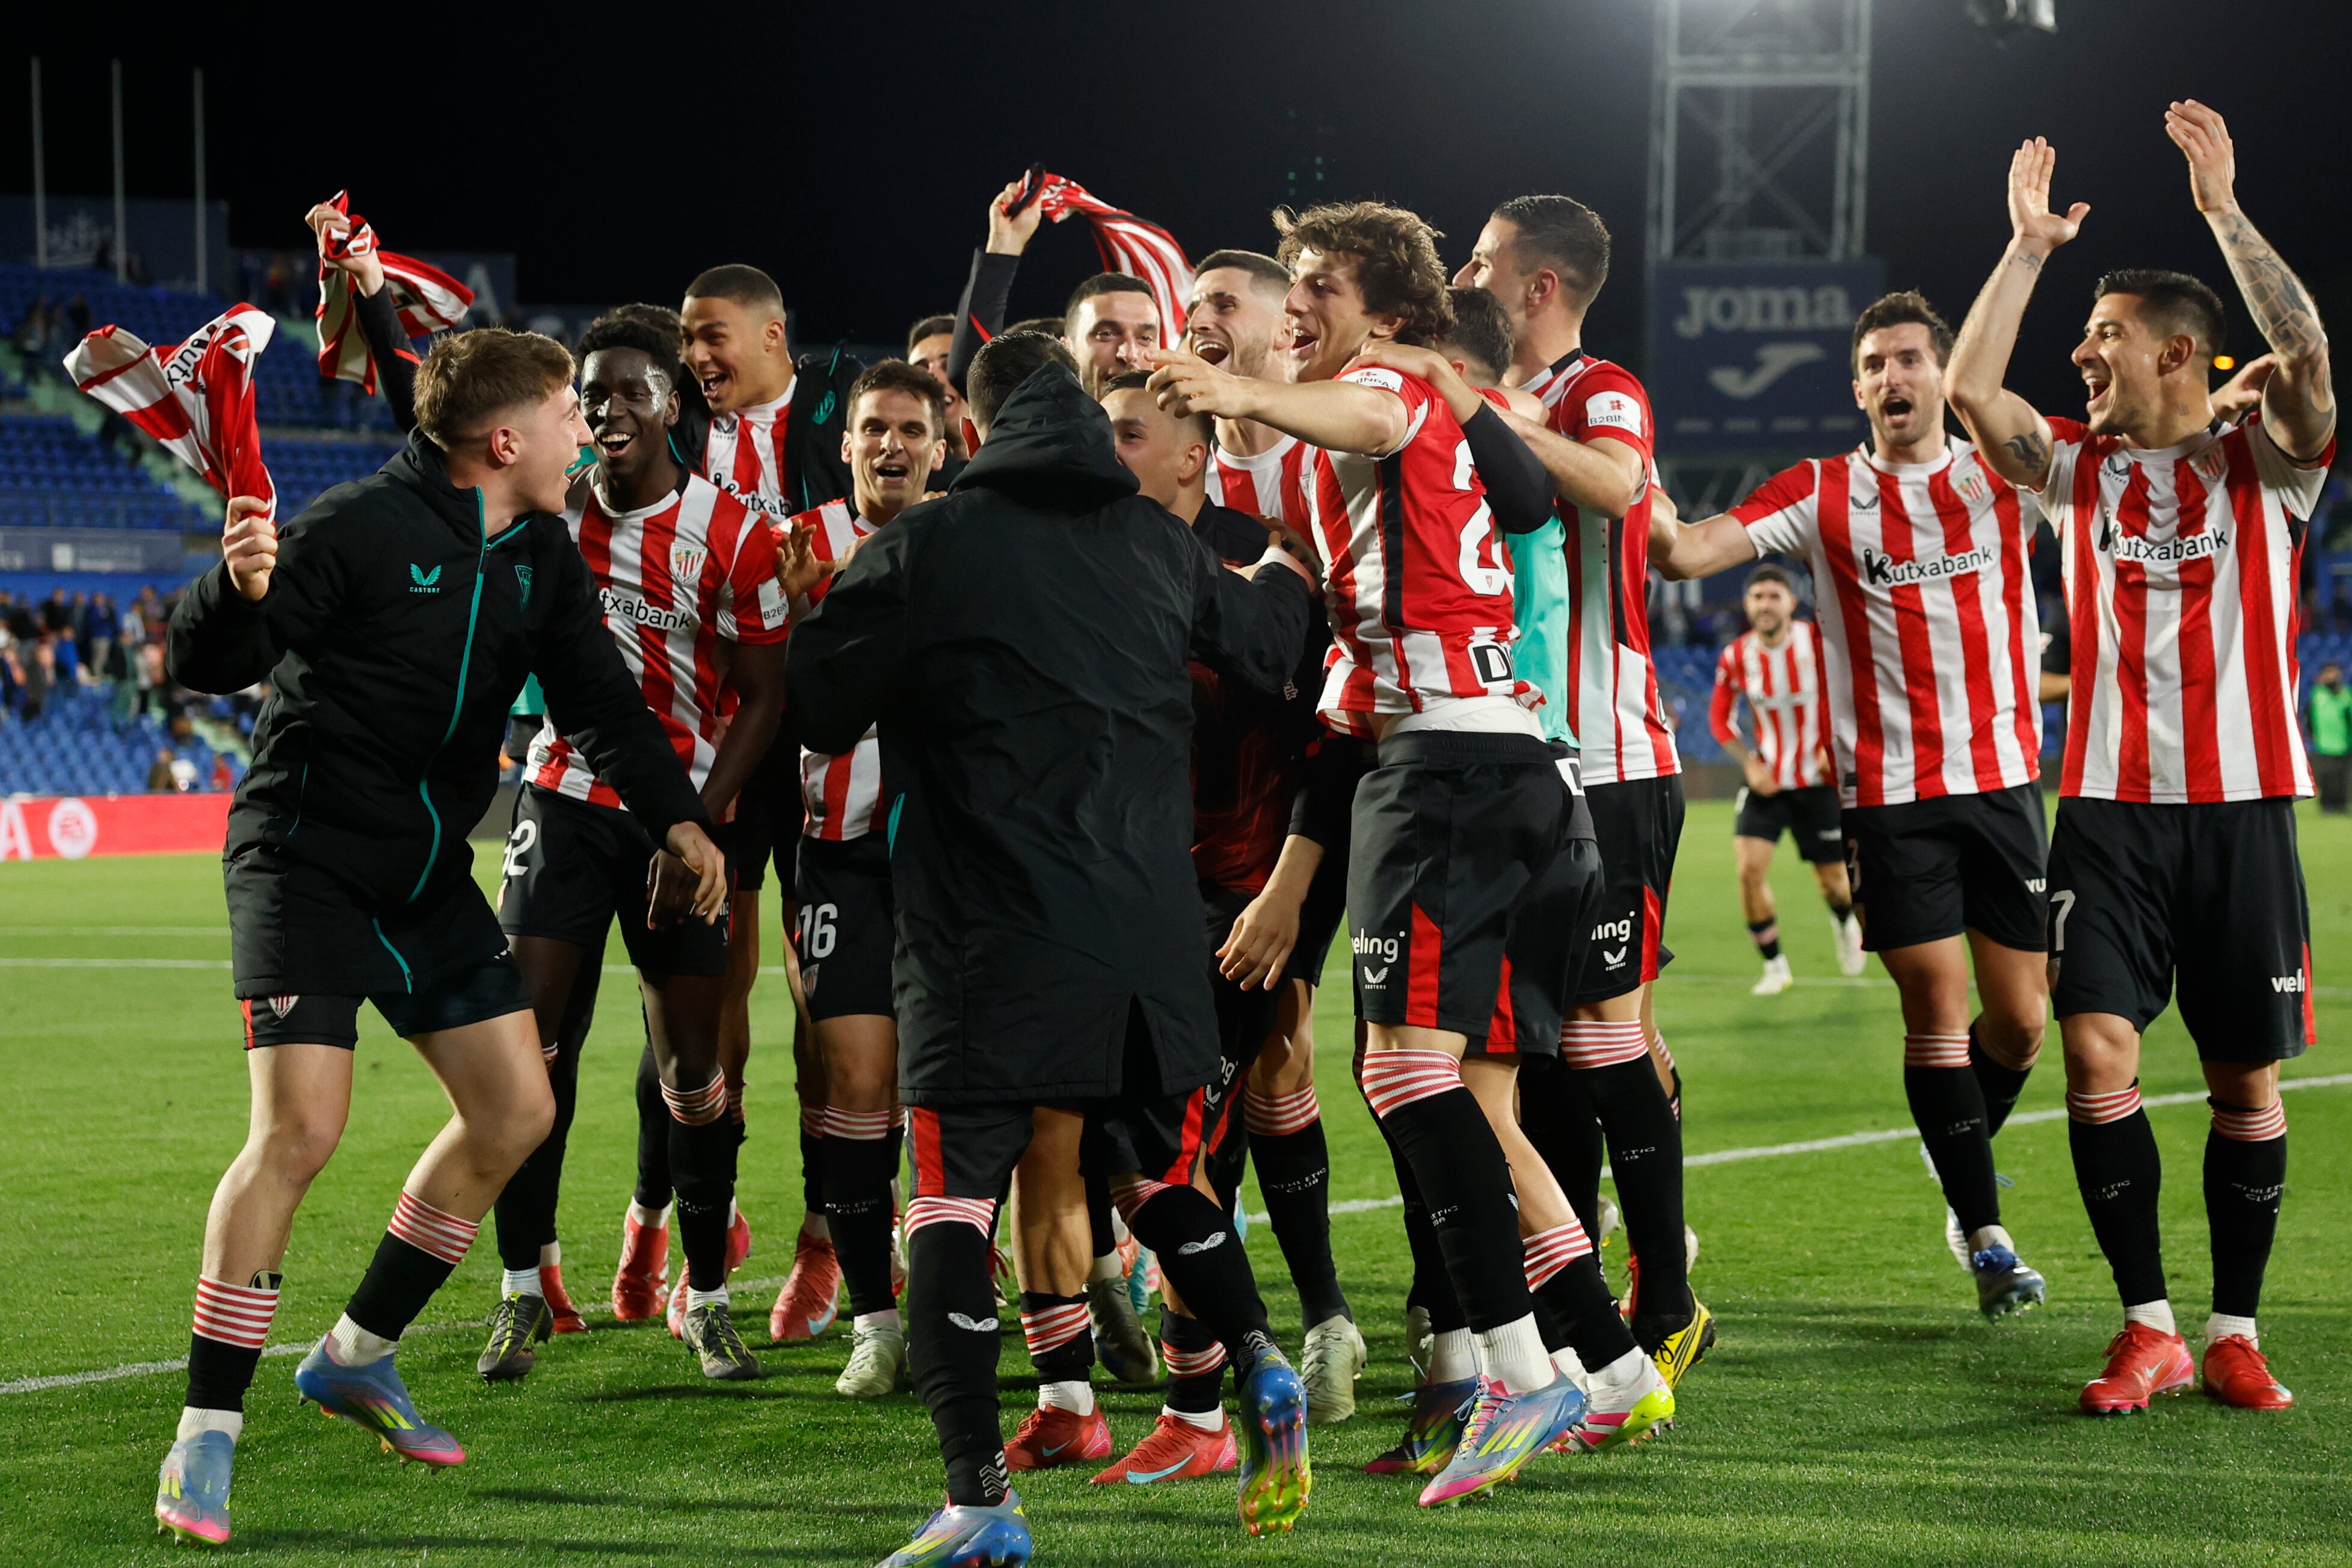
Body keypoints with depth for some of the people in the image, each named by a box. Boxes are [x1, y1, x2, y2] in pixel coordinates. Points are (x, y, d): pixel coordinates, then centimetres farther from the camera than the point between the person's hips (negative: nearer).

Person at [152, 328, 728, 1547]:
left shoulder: (539, 556, 6)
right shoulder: (358, 529, -17)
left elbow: (598, 697, 6)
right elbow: (205, 665, -19)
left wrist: (673, 815, -8)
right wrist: (238, 589, -41)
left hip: (432, 876, 8)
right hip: (307, 863, -8)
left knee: (516, 1110, 6)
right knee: (300, 1127, -18)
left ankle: (357, 1357, 22)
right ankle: (205, 1437, -11)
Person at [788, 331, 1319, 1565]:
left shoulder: (924, 548, -5)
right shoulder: (1155, 543, 9)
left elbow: (820, 708, 2)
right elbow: (1267, 645, 26)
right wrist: (1285, 574, 49)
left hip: (987, 932, -4)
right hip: (1147, 932, 4)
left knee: (952, 1196, -1)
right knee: (1155, 1174, 21)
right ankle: (1258, 1367, -4)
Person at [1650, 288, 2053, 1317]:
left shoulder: (2002, 480, 6)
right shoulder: (1821, 495, 2)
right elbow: (1685, 552, -5)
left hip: (2002, 779, 2)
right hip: (1886, 792, -2)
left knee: (2020, 1018, 3)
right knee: (1936, 1007, -5)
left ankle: (1965, 1165, 33)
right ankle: (1983, 1232, 7)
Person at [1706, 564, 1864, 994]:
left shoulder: (1818, 642, -14)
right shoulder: (1736, 656, -7)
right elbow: (1719, 718, 6)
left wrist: (1834, 747, -12)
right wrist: (1750, 763, -7)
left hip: (1817, 778, -1)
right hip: (1767, 781, 1)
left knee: (1834, 880, 7)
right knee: (1749, 867, -16)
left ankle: (1844, 922, 46)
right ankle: (1774, 966, 0)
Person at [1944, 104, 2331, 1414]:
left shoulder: (2263, 464, 2)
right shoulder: (2079, 467, 10)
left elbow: (2307, 356, -16)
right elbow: (1972, 389, -3)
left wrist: (2225, 208, -17)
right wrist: (2028, 246, -1)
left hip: (2242, 804, -2)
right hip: (2111, 807, 2)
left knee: (2249, 1081, 2)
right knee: (2098, 1049, -11)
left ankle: (2235, 1332, 12)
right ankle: (2148, 1327, -3)